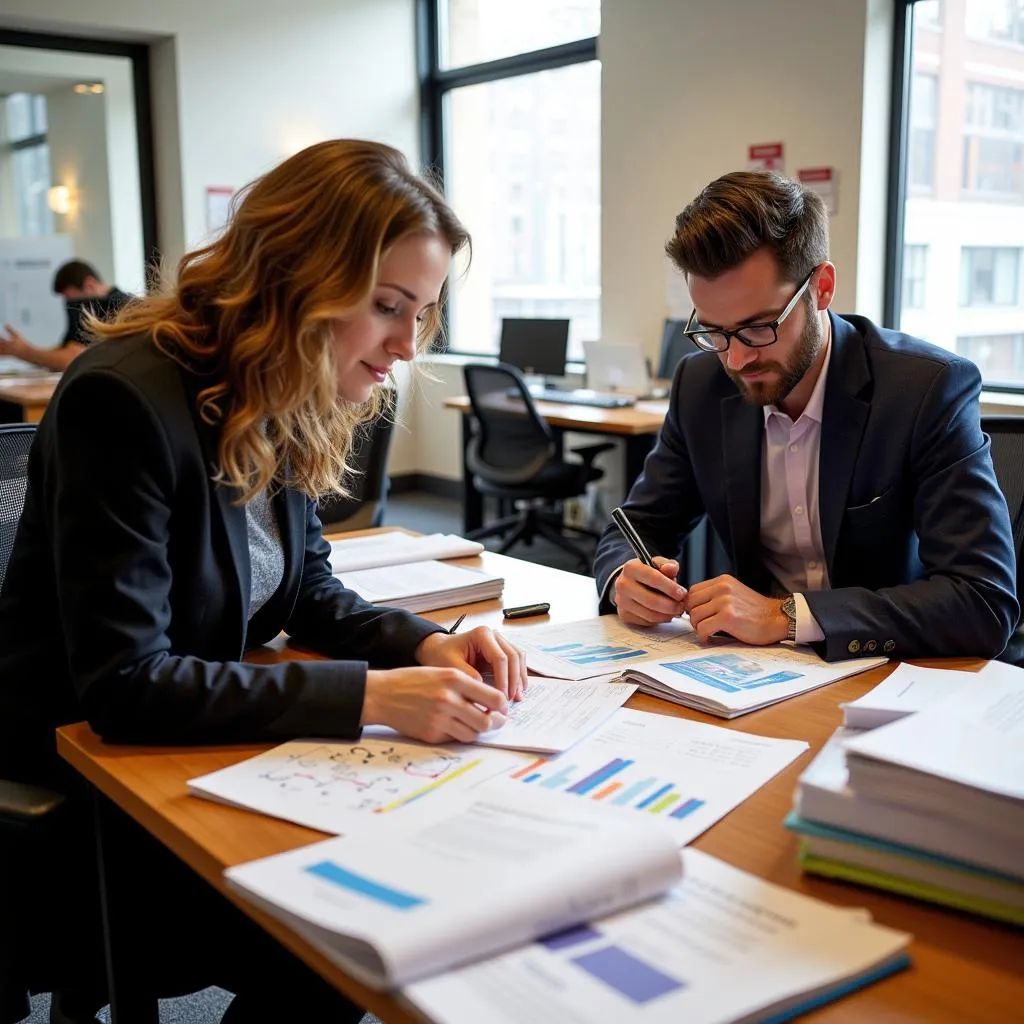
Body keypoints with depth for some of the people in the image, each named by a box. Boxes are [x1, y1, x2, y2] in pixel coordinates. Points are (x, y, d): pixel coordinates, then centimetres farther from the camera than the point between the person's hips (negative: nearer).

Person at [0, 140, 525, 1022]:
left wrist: (427, 645, -13)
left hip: (199, 743, 7)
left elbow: (306, 590, 7)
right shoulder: (125, 401, -27)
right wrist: (371, 695, -34)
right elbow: (123, 685, -30)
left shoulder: (286, 404, -2)